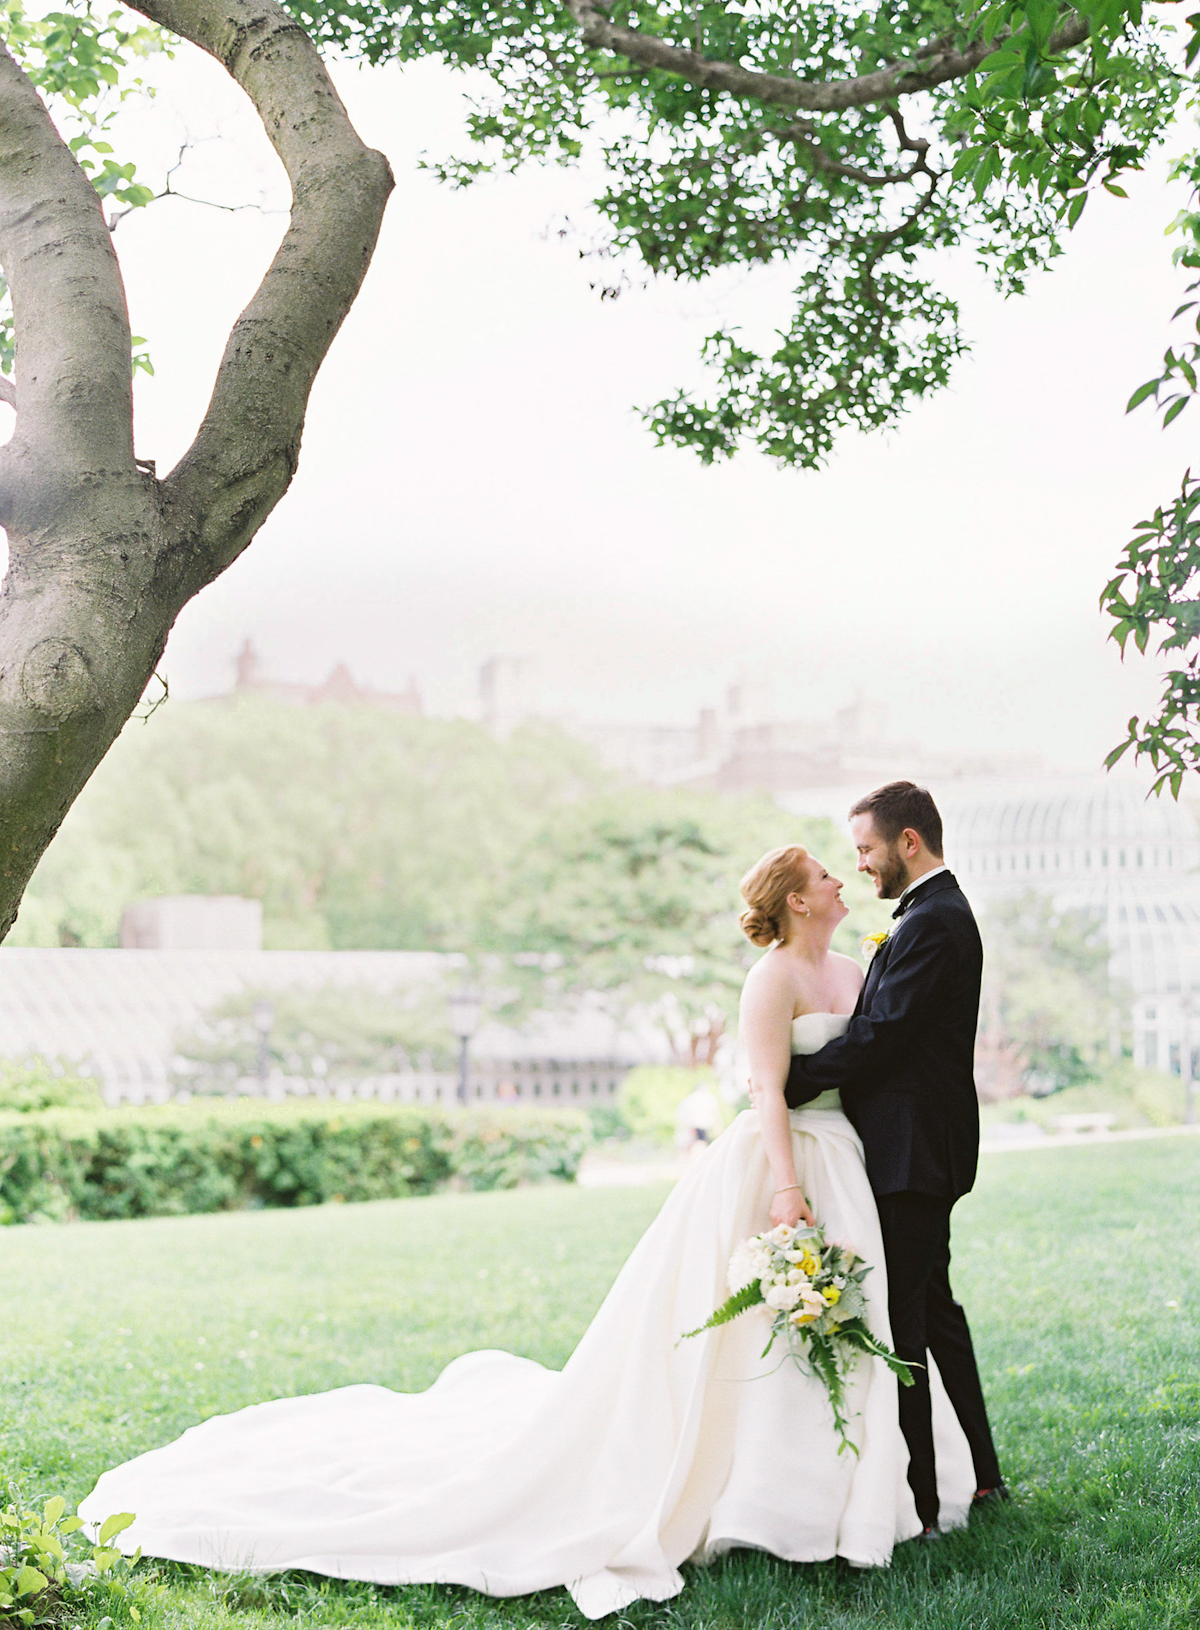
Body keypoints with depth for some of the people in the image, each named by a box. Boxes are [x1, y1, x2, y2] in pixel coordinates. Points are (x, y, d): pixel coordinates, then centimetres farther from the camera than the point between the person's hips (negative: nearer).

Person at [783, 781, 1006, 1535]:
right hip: (925, 1147, 11)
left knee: (899, 1322, -6)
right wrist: (802, 1074, 8)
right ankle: (980, 1473, 30)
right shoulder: (941, 913, 16)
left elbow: (878, 1037, -21)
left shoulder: (932, 922, -18)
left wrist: (786, 1084, -14)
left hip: (911, 1155, -11)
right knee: (933, 1305, 19)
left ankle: (918, 1502, 0)